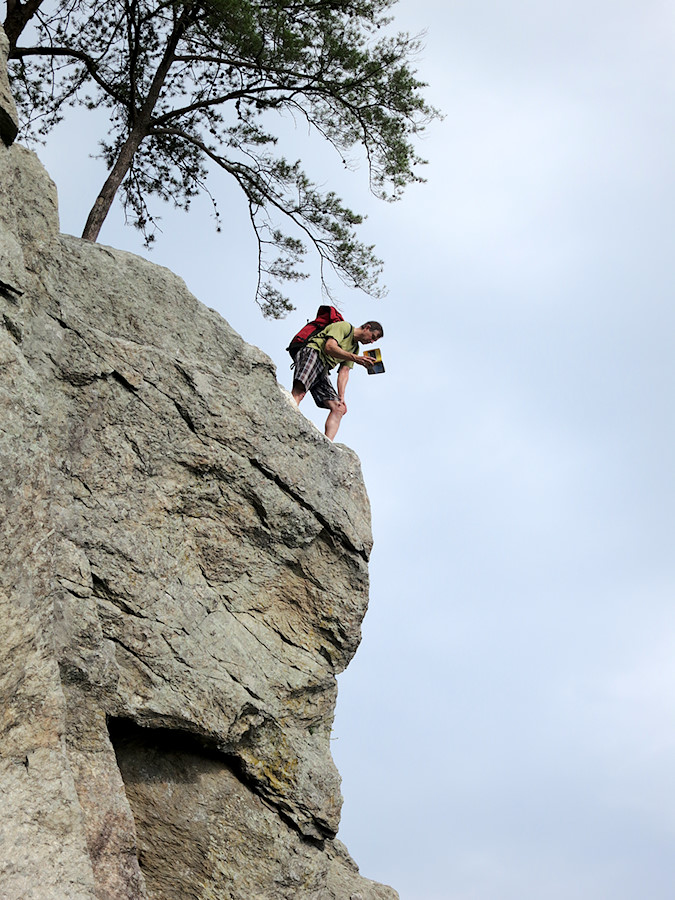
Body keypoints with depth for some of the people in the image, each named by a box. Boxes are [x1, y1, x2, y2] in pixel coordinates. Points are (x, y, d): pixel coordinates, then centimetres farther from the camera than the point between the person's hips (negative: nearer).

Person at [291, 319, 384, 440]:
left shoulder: (355, 348, 28)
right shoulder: (345, 327, 4)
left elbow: (344, 372, 16)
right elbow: (329, 347, -14)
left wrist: (341, 397, 1)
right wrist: (355, 358, -23)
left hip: (322, 373, 9)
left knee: (339, 408, -6)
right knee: (299, 392, -33)